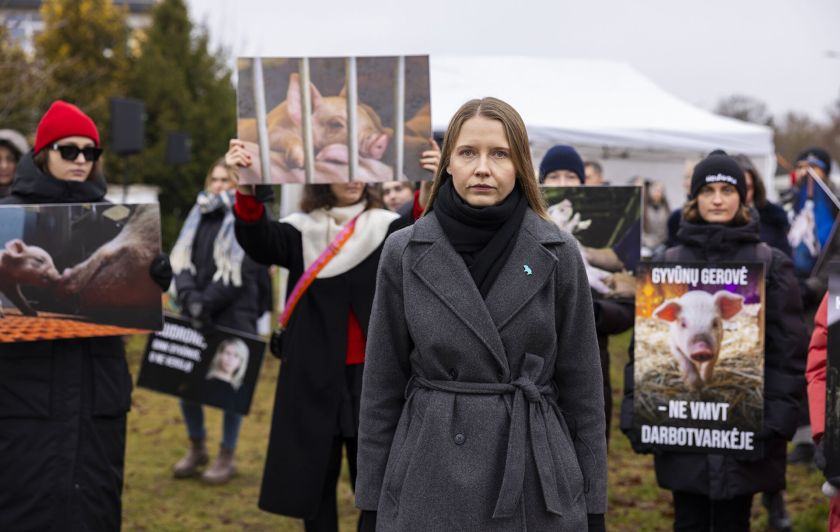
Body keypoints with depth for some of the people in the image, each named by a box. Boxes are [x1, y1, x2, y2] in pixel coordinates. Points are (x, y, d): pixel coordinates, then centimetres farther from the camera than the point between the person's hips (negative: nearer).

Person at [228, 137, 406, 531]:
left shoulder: (388, 228, 3)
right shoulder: (301, 232, 4)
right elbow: (259, 241, -17)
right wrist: (247, 189, -39)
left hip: (372, 377, -1)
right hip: (314, 379, 1)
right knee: (314, 481, 9)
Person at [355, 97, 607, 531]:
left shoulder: (557, 254, -1)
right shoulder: (405, 253, -1)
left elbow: (581, 386, 3)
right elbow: (382, 386, 3)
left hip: (535, 480, 0)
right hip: (430, 481, 0)